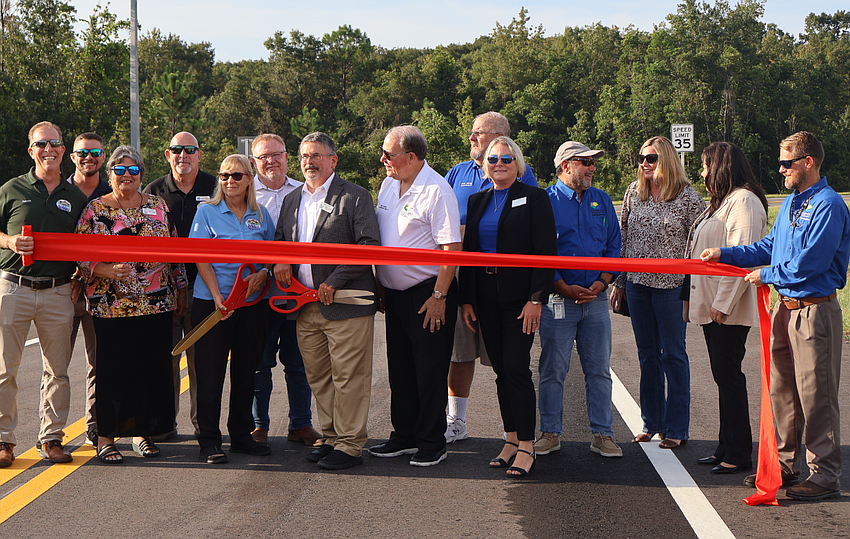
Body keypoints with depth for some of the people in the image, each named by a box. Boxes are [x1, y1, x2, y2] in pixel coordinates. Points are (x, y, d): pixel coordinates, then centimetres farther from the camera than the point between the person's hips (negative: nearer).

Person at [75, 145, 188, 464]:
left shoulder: (157, 206, 11)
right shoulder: (94, 210, 2)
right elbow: (80, 256, -2)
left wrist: (180, 289, 10)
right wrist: (108, 271, -18)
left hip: (157, 304, 3)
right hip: (111, 304, -3)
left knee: (152, 367, 5)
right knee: (112, 369, -2)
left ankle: (142, 432, 18)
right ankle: (106, 437, 9)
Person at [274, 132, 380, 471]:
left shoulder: (355, 197, -4)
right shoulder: (291, 200, 17)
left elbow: (369, 246, -11)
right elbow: (280, 241, 26)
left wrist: (335, 282, -16)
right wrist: (279, 261, 3)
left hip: (345, 303, -6)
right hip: (306, 307, 7)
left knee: (348, 377, -4)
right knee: (318, 378, 11)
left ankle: (350, 445, 4)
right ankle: (331, 438, 22)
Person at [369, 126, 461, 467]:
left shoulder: (436, 190, -16)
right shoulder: (388, 185, 9)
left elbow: (451, 248, -18)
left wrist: (438, 296, -19)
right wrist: (378, 285, 15)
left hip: (428, 294, -8)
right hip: (395, 294, 8)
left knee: (430, 372, 0)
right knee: (400, 369, 13)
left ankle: (432, 444, 10)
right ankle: (404, 436, 24)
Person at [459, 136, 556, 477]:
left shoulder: (534, 199, -2)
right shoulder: (477, 201, 14)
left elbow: (546, 252, -7)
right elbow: (468, 252, 14)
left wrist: (536, 299, -14)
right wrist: (466, 299, 7)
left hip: (519, 298, -5)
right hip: (486, 300, 5)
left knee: (516, 368, -10)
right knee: (501, 371, 8)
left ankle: (526, 447, -5)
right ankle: (512, 439, 16)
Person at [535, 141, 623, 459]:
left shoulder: (601, 201, 13)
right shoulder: (546, 201, -1)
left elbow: (614, 246, 12)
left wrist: (602, 282, -4)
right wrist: (564, 288, -11)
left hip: (596, 298, 3)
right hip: (558, 298, -3)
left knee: (599, 370, 4)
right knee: (552, 370, 2)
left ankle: (602, 434, 11)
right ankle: (550, 433, 12)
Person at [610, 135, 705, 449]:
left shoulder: (688, 197, -6)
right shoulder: (634, 192, 7)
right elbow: (622, 237, 11)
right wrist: (619, 281, 10)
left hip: (671, 285, -4)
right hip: (637, 283, 4)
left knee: (673, 355, 3)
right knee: (647, 355, 12)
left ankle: (676, 429, 11)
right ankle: (652, 422, 23)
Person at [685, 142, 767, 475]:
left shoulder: (743, 201, -13)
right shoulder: (721, 201, 20)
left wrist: (723, 302, -22)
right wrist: (702, 300, 18)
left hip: (729, 309, -10)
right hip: (712, 307, 10)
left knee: (728, 375, -7)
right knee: (722, 375, 12)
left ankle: (738, 455, -1)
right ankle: (726, 448, 18)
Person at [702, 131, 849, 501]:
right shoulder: (791, 202, 14)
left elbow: (808, 263, -20)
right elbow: (769, 247, 20)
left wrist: (766, 276, -9)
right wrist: (724, 255, 13)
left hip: (814, 310, -9)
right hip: (785, 307, 9)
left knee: (816, 394, -4)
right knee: (781, 390, 14)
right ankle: (785, 464, 25)